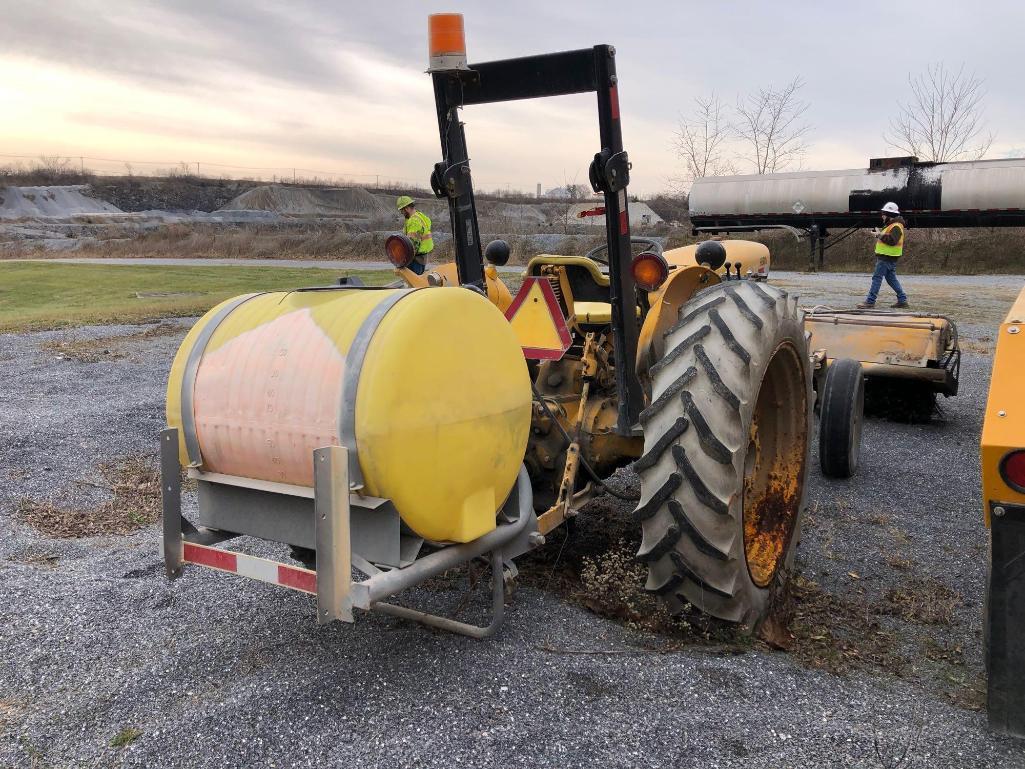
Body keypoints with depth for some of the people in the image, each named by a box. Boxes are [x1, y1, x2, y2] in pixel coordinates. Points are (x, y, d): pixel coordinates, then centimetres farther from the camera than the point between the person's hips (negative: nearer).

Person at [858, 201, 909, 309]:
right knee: (891, 278, 14)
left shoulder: (896, 226, -15)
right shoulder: (890, 225, 19)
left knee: (877, 278, -10)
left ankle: (870, 301, -10)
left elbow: (892, 240, -27)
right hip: (886, 256, 11)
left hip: (887, 257, -11)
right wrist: (879, 234, 7)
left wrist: (880, 234, -22)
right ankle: (902, 300, 17)